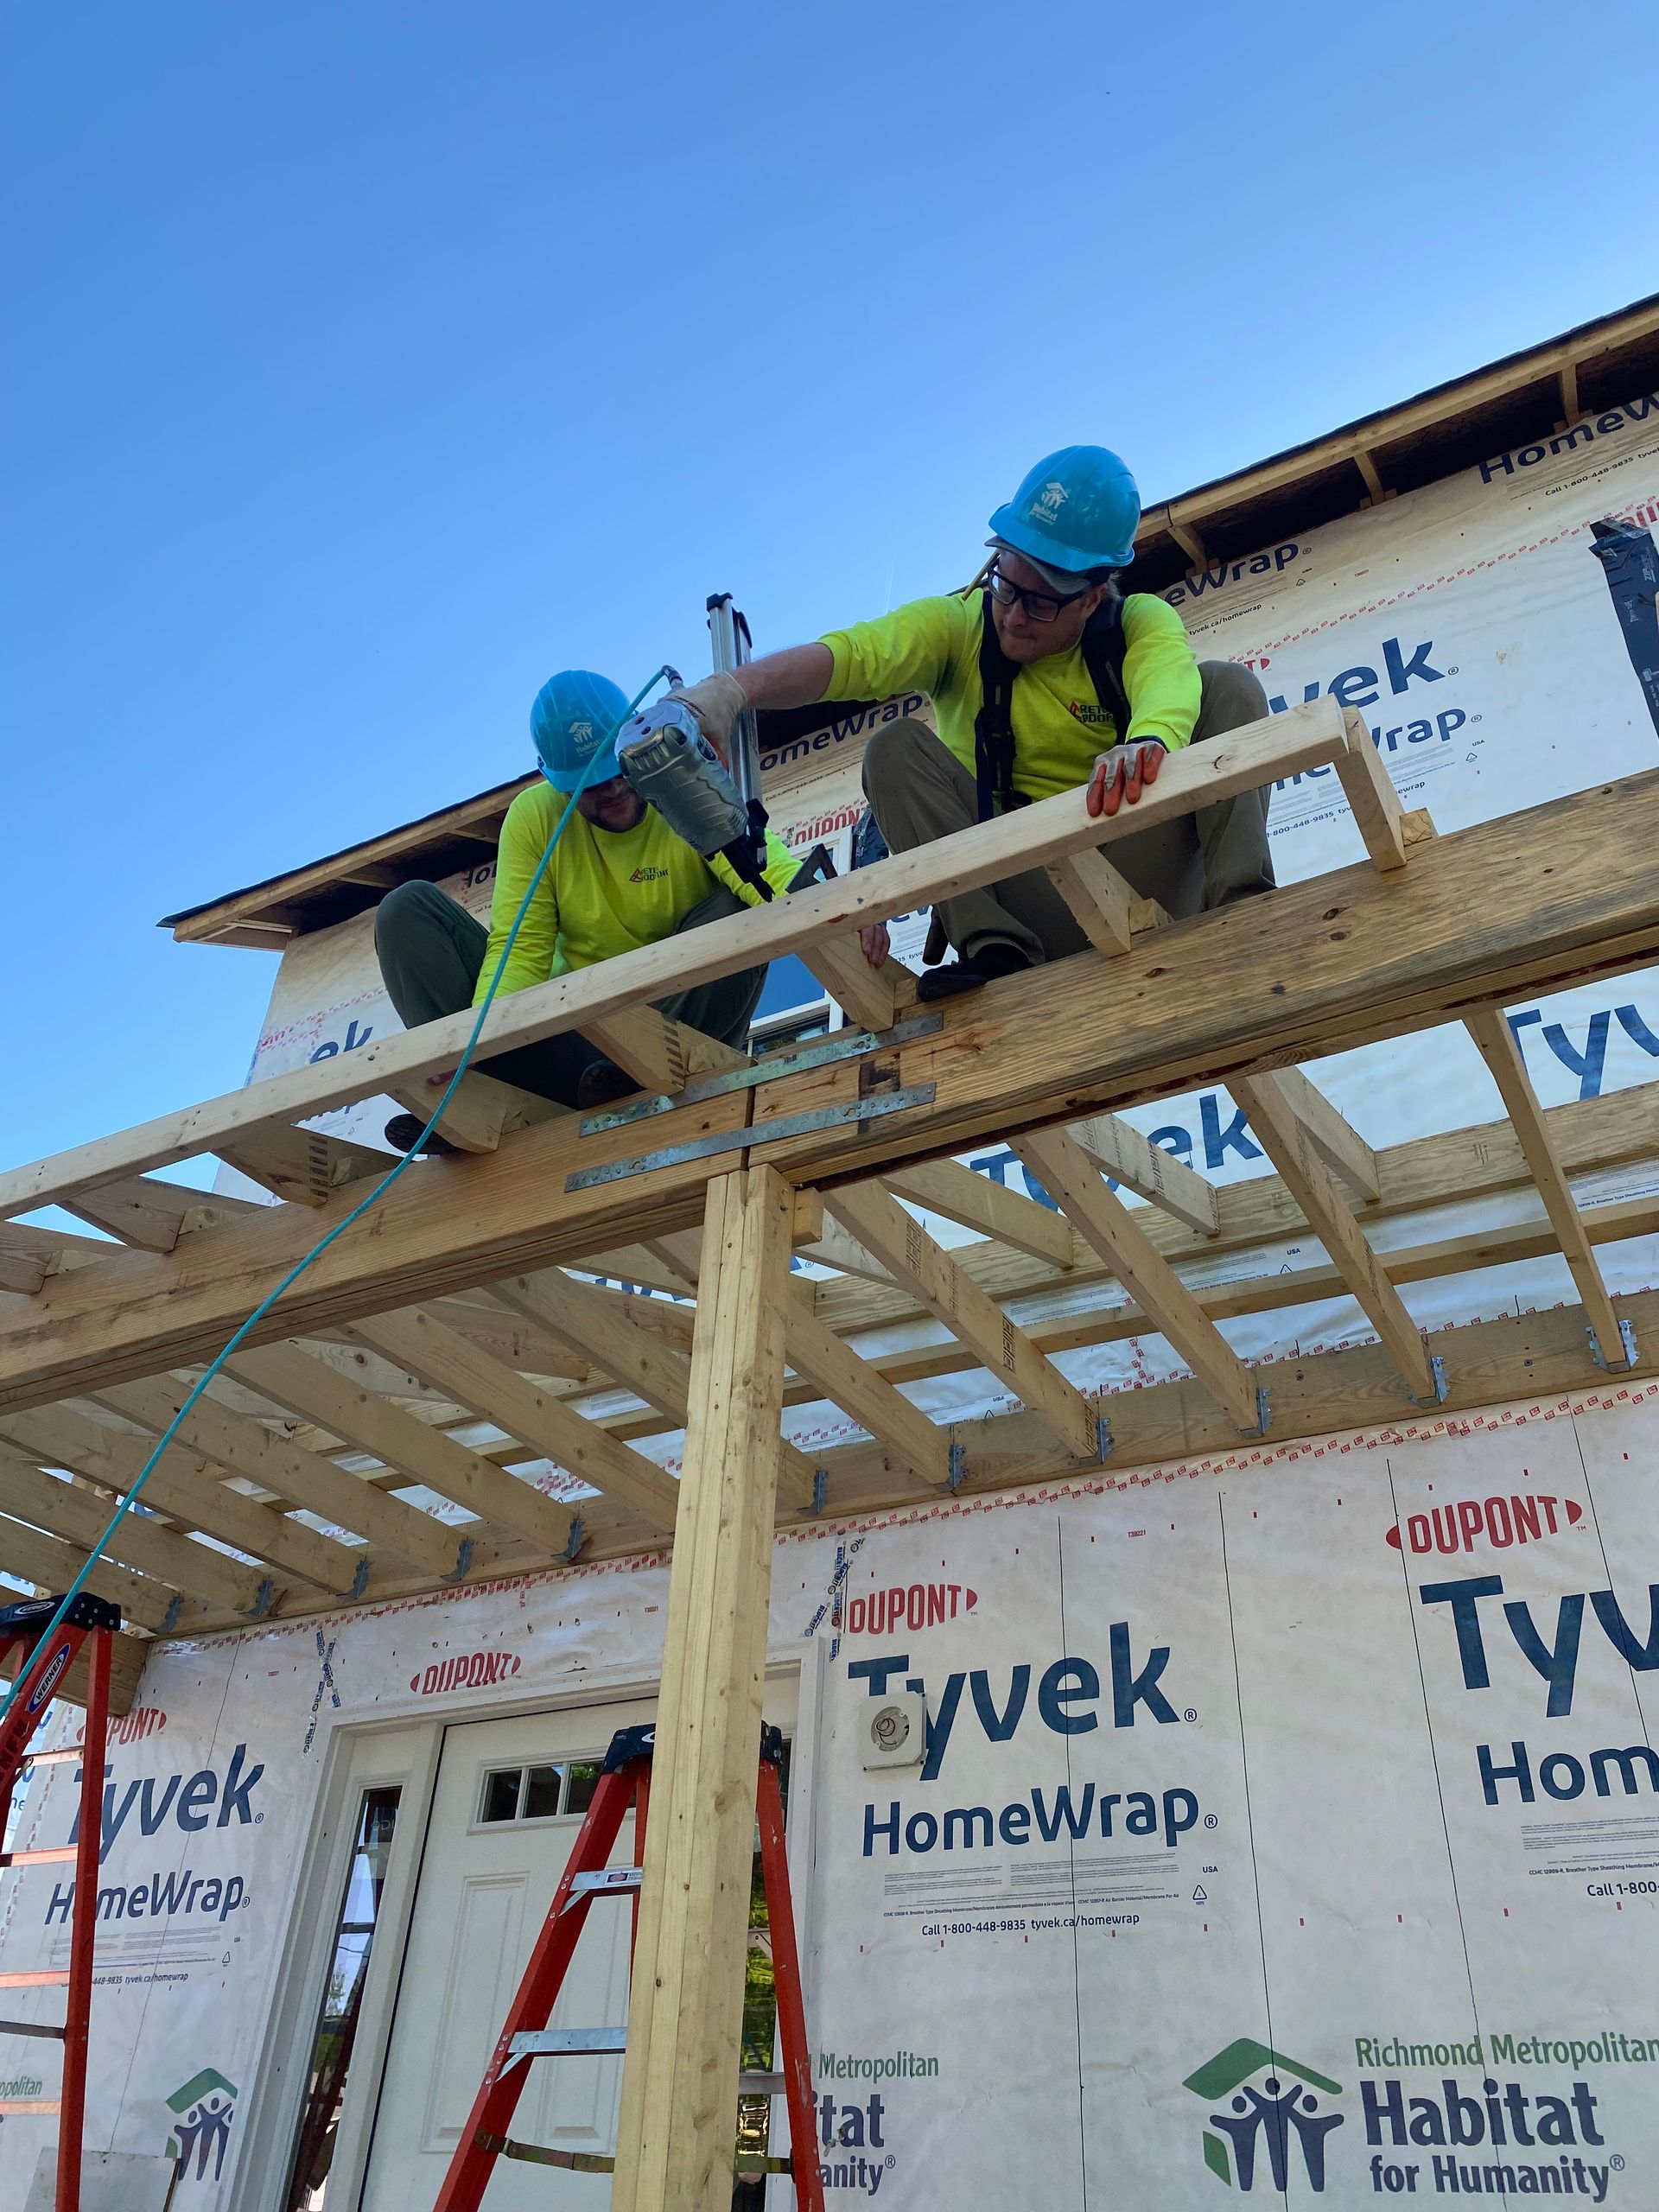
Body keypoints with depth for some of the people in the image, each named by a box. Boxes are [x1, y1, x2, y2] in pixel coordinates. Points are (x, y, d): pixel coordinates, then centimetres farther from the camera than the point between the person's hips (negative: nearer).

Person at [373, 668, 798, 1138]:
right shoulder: (534, 815, -1)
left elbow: (776, 873, -27)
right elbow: (522, 947, -9)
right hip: (573, 1036, 3)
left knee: (740, 910, -26)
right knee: (407, 909, -7)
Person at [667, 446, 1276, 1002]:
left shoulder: (1142, 623, -2)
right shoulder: (959, 625, -2)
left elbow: (1171, 678, -27)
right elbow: (846, 653, -21)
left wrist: (1148, 739, -53)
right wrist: (733, 689, -41)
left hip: (1143, 880, 0)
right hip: (1029, 898, 1)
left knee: (1226, 686, -14)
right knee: (896, 747, -17)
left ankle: (1240, 907, -25)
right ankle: (993, 949, -28)